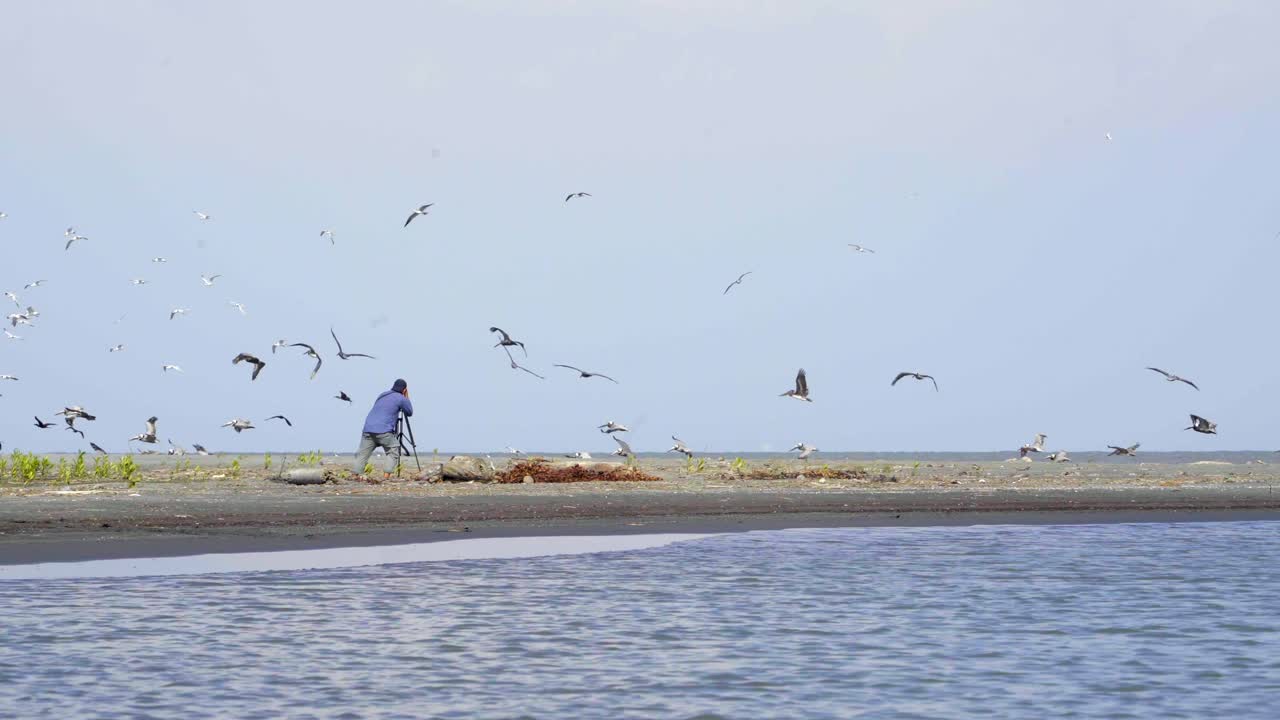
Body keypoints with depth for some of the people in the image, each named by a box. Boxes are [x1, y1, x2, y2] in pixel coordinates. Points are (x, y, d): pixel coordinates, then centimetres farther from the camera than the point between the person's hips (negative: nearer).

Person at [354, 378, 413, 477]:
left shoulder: (382, 395, 24)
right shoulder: (400, 398, 4)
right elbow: (409, 412, 16)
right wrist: (406, 397, 23)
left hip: (368, 429, 6)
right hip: (384, 431, -6)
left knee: (362, 454, 4)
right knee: (393, 453, 5)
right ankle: (386, 476, -8)